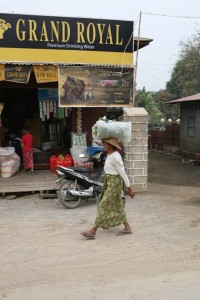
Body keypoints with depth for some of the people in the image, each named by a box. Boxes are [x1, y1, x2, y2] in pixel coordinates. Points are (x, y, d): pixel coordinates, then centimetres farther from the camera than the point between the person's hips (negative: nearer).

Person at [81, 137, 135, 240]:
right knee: (117, 205, 16)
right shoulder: (110, 155, 8)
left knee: (103, 206, -5)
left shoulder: (115, 157, -21)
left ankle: (93, 232, 1)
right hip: (109, 182, 10)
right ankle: (127, 227, 26)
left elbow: (123, 173, -19)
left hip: (114, 183, -10)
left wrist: (129, 188, -15)